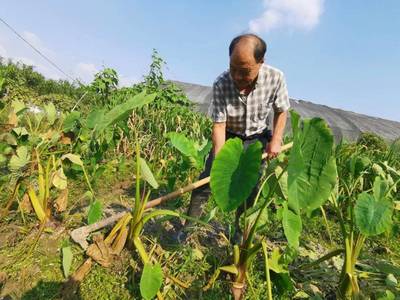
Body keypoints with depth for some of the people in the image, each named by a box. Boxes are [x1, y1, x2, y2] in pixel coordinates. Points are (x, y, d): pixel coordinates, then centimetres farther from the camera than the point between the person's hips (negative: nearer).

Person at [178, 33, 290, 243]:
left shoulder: (275, 78, -22)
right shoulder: (221, 84, -26)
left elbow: (281, 111, -5)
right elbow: (219, 125, -25)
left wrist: (276, 140, -17)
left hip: (256, 139, 1)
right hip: (228, 137, -1)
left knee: (249, 189, 2)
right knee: (207, 180, -8)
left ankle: (239, 234, 24)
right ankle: (187, 228, 7)